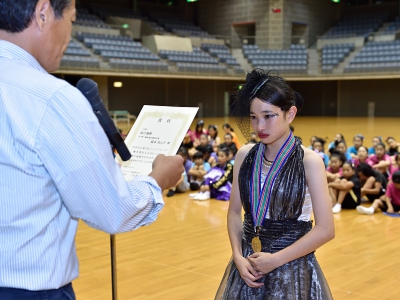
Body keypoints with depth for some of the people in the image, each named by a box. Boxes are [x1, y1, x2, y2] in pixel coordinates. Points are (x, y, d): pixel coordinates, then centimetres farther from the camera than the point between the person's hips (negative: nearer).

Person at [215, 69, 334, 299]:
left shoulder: (309, 160, -13)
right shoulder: (245, 156, -2)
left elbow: (325, 229, -13)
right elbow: (235, 212, 5)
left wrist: (276, 259, -14)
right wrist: (238, 257, -8)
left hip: (291, 267, -4)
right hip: (249, 264, 4)